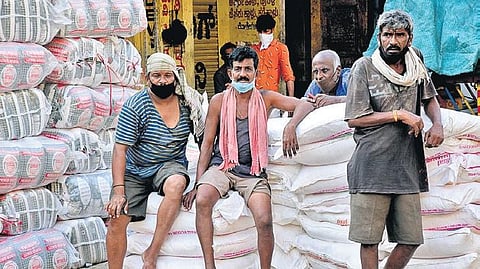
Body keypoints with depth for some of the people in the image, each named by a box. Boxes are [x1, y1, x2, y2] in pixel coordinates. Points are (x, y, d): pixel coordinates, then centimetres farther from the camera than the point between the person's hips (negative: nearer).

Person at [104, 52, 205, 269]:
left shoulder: (188, 102, -2)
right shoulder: (135, 105, -10)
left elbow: (204, 139, 8)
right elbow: (120, 148, -13)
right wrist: (118, 191, -22)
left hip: (170, 165, 1)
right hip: (135, 171, 0)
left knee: (176, 184, -35)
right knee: (118, 217, -21)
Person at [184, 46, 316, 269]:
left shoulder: (265, 98, 7)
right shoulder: (219, 101, 6)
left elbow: (305, 105, 1)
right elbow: (207, 144, 7)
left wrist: (290, 126, -20)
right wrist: (199, 182, -2)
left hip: (253, 172, 0)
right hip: (221, 166, 0)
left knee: (265, 221, -25)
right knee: (202, 201, -32)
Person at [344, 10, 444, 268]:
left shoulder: (415, 62, 10)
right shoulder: (364, 67, -4)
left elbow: (430, 99, 26)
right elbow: (354, 118, -8)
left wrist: (437, 125, 5)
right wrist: (400, 115, -11)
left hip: (407, 167, 5)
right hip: (372, 167, -4)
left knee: (411, 239, 6)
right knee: (369, 238, -1)